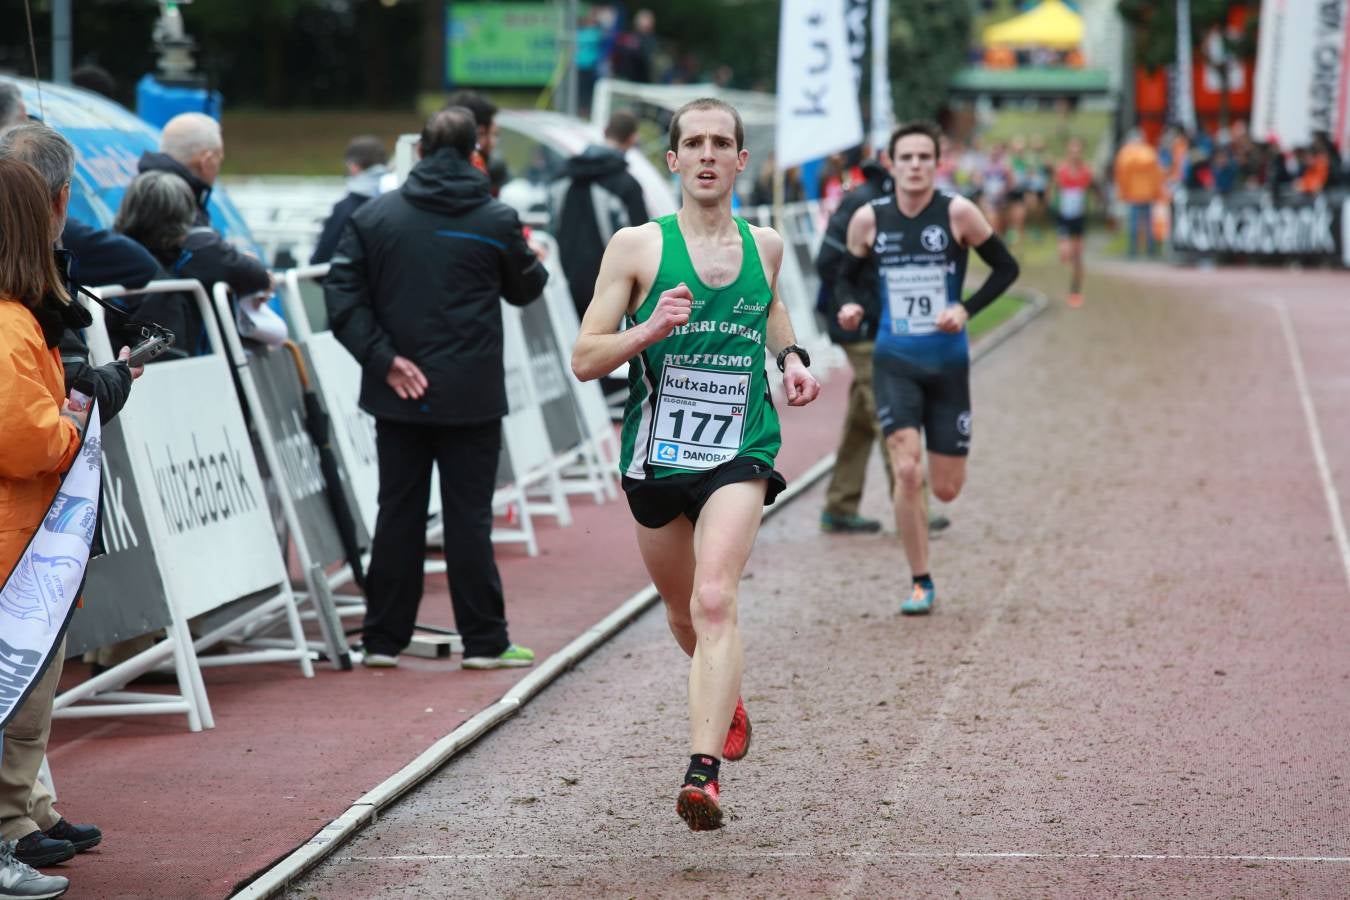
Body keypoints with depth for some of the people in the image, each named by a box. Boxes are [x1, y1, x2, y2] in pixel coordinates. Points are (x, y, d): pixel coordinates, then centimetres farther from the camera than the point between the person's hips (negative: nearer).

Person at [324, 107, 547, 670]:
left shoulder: (372, 217, 1)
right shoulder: (496, 222, -4)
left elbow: (342, 295, -5)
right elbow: (525, 289, 11)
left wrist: (384, 359, -6)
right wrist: (535, 262, 32)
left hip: (398, 395, 2)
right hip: (470, 393, -2)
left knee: (398, 512, 9)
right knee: (469, 514, 2)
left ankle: (383, 639, 12)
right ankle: (484, 641, 6)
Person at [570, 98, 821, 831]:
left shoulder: (764, 246, 6)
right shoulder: (636, 246, -3)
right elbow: (584, 359, -5)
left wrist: (791, 356, 11)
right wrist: (650, 329, -22)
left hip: (739, 454, -1)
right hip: (655, 454, 1)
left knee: (714, 600, -22)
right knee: (683, 613, 19)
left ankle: (703, 771, -30)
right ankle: (726, 699, 52)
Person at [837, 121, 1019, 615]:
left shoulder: (958, 213, -7)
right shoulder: (868, 220, -2)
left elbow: (1006, 267, 1)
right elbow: (848, 276, 12)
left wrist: (966, 309, -13)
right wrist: (852, 308, -11)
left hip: (948, 364, 0)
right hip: (894, 360, 0)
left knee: (946, 488, 4)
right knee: (907, 472, -17)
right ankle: (920, 583, -3)